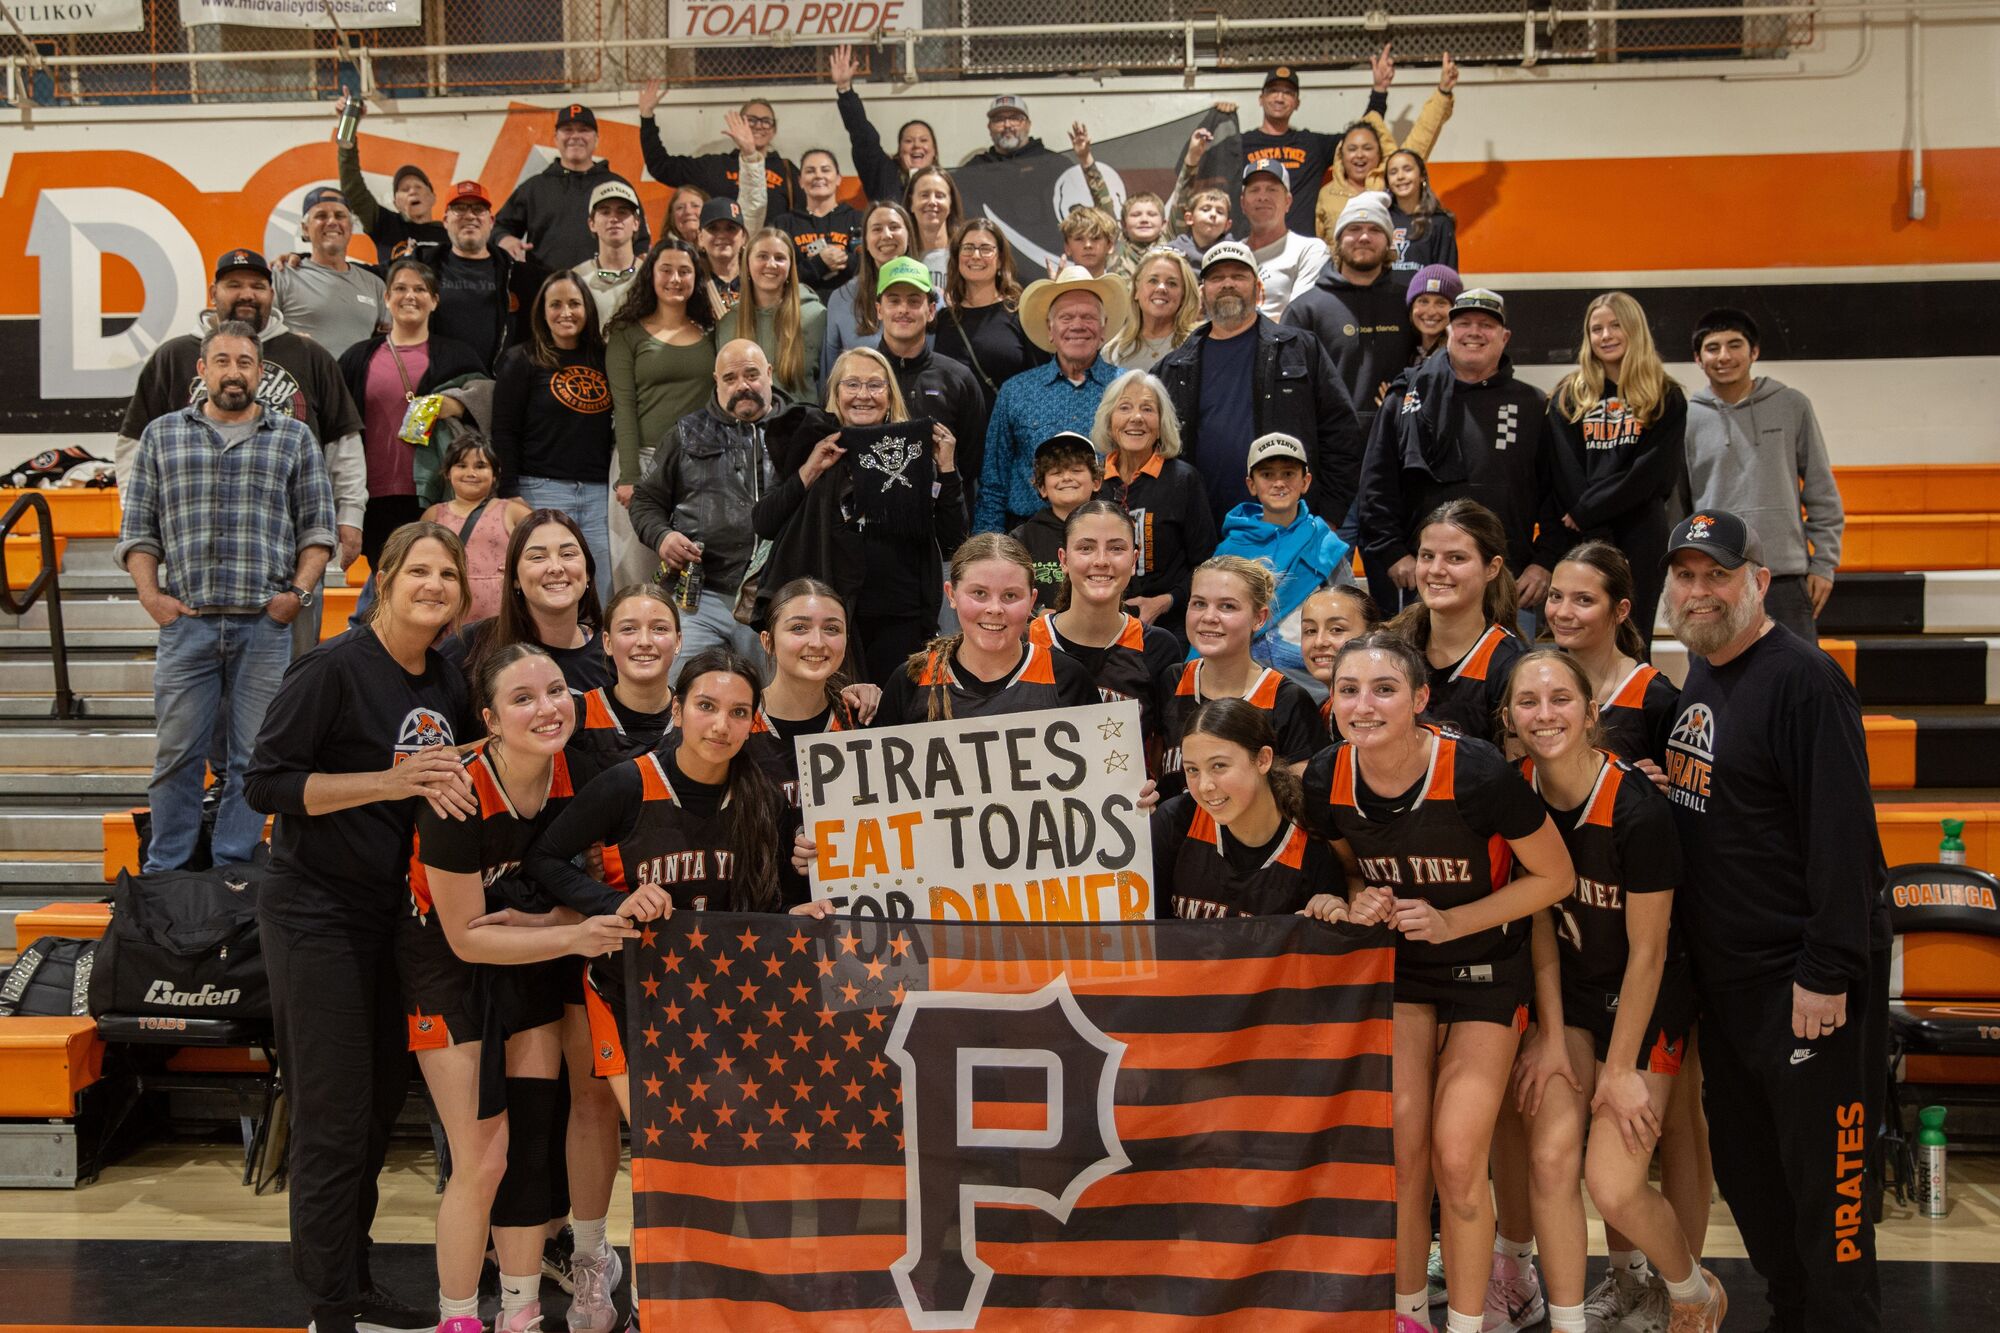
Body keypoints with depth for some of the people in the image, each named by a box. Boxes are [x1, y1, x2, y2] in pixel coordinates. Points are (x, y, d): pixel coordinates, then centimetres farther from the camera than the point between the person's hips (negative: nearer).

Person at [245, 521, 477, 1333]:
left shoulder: (449, 687, 6)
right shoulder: (334, 668, -15)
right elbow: (266, 785, -18)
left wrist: (446, 784, -3)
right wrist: (392, 781, -26)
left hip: (389, 913, 8)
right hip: (316, 913, -7)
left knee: (383, 1100, 15)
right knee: (336, 1116, -2)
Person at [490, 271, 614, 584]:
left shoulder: (603, 360, 13)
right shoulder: (522, 361, 2)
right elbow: (504, 432, -2)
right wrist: (510, 497, -9)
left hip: (598, 491, 4)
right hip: (543, 488, -4)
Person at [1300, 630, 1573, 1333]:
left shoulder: (1478, 773, -28)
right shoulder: (1325, 780, -15)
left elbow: (1556, 876, -14)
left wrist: (1452, 921, -21)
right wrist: (1360, 901, -16)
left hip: (1486, 967, -3)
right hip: (1398, 966, 3)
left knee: (1457, 1158, -7)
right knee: (1401, 1151, -1)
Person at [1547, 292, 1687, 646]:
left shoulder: (1666, 398, 7)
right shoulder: (1568, 397, 10)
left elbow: (1653, 471, -4)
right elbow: (1566, 474, 0)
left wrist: (1586, 512, -12)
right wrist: (1599, 538, -10)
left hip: (1640, 535, -1)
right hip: (1582, 537, 1)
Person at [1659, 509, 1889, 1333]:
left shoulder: (1801, 679, -16)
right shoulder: (1694, 677, 10)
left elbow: (1842, 833, -21)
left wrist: (1829, 971, -22)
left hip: (1802, 979, -9)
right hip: (1722, 971, 9)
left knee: (1822, 1171, 0)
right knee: (1743, 1161, 18)